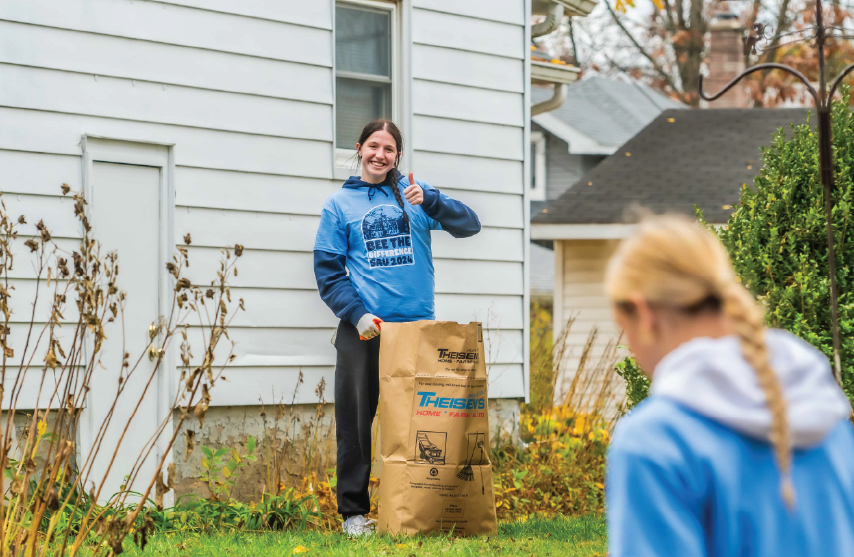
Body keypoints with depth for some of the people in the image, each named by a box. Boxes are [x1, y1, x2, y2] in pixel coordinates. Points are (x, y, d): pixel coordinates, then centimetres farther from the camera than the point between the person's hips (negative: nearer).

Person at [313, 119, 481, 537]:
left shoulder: (415, 192, 10)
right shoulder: (340, 204, 7)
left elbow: (468, 225, 0)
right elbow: (328, 270, 3)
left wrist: (429, 201, -17)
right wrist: (356, 313, -12)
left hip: (417, 325, 1)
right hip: (363, 330, -1)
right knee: (355, 422, -1)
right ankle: (353, 511, 6)